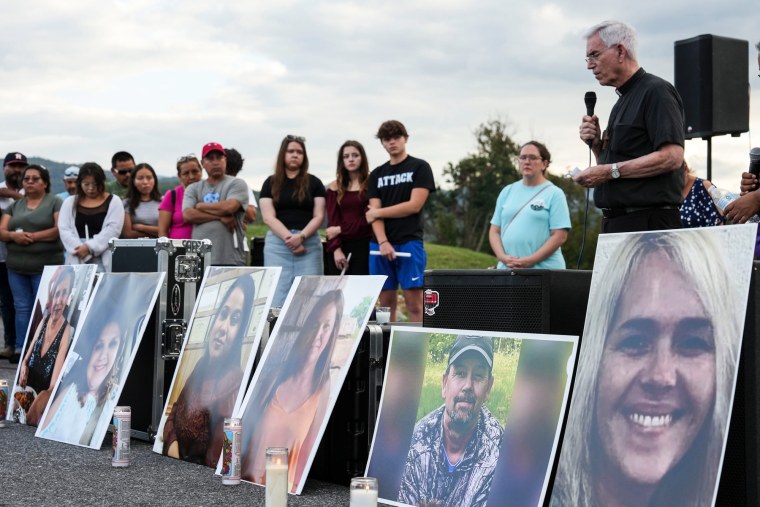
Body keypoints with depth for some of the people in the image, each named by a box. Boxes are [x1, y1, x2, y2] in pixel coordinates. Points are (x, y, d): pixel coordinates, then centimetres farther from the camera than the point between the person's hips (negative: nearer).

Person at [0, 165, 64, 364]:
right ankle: (21, 349, 9)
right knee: (22, 307, 6)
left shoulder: (55, 202, 1)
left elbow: (60, 229, -12)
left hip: (46, 265, -5)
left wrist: (32, 236, -16)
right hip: (16, 266, 5)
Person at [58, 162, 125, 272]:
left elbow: (112, 230, -5)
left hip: (104, 260, -2)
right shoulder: (70, 203, 15)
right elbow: (64, 230, 4)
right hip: (78, 261, 2)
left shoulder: (113, 202, 7)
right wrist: (79, 249, -12)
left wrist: (90, 247, -13)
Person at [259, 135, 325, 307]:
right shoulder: (271, 183, 8)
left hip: (309, 243, 0)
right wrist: (288, 238, -13)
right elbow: (269, 217, 0)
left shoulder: (314, 183, 8)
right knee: (278, 298, -3)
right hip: (278, 243, 0)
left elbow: (319, 216, 2)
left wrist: (301, 236, -14)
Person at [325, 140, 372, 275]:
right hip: (340, 246, 3)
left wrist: (341, 229, -7)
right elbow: (332, 221, 4)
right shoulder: (335, 187, 12)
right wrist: (336, 248, -10)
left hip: (364, 245, -3)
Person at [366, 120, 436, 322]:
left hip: (409, 243, -4)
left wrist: (378, 212, -1)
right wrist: (383, 242, -12)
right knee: (386, 303, 5)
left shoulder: (420, 168, 4)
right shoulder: (377, 174, 15)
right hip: (380, 245, 4)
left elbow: (414, 205, -7)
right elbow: (373, 212, 5)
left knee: (414, 303, -7)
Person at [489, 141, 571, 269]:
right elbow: (495, 231, 13)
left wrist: (530, 261, -14)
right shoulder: (507, 192, 14)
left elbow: (560, 236, -7)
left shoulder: (554, 194, 2)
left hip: (544, 271, -4)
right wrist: (503, 257, -6)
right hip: (506, 269, 4)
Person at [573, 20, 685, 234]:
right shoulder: (623, 100, 21)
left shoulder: (656, 92, -7)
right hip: (616, 222, 9)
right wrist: (596, 144, 6)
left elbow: (672, 157, -19)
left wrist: (611, 171, -18)